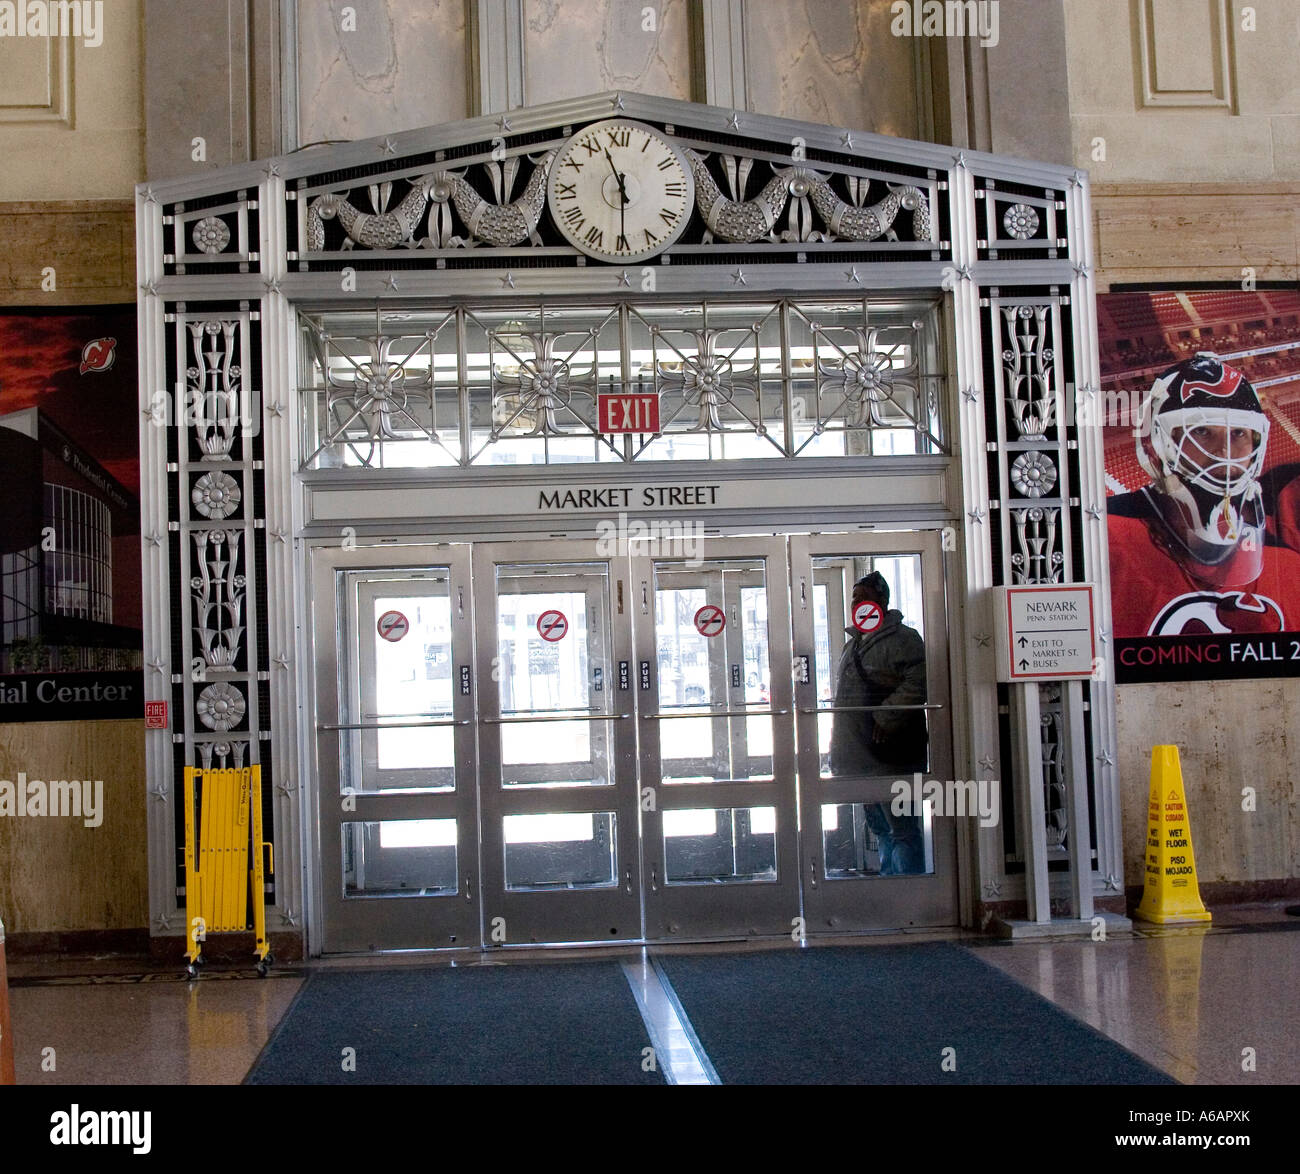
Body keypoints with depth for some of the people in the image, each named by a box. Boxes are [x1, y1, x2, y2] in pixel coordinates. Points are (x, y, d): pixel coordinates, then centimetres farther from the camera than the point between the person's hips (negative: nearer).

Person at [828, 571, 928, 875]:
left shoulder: (902, 638, -8)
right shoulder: (853, 642, 20)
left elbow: (917, 683, -23)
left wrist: (886, 718, -23)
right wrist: (840, 752, 19)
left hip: (890, 757, -9)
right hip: (860, 756, 9)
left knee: (902, 830, -8)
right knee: (880, 828, 17)